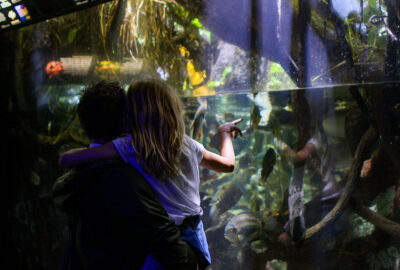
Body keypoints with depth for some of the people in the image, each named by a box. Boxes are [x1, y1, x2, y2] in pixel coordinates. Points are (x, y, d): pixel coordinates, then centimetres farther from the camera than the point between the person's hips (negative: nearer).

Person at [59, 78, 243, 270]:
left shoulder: (129, 147, -15)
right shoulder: (187, 145, -1)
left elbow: (66, 160, -17)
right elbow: (228, 164, 15)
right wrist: (224, 133, 35)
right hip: (194, 240, 5)